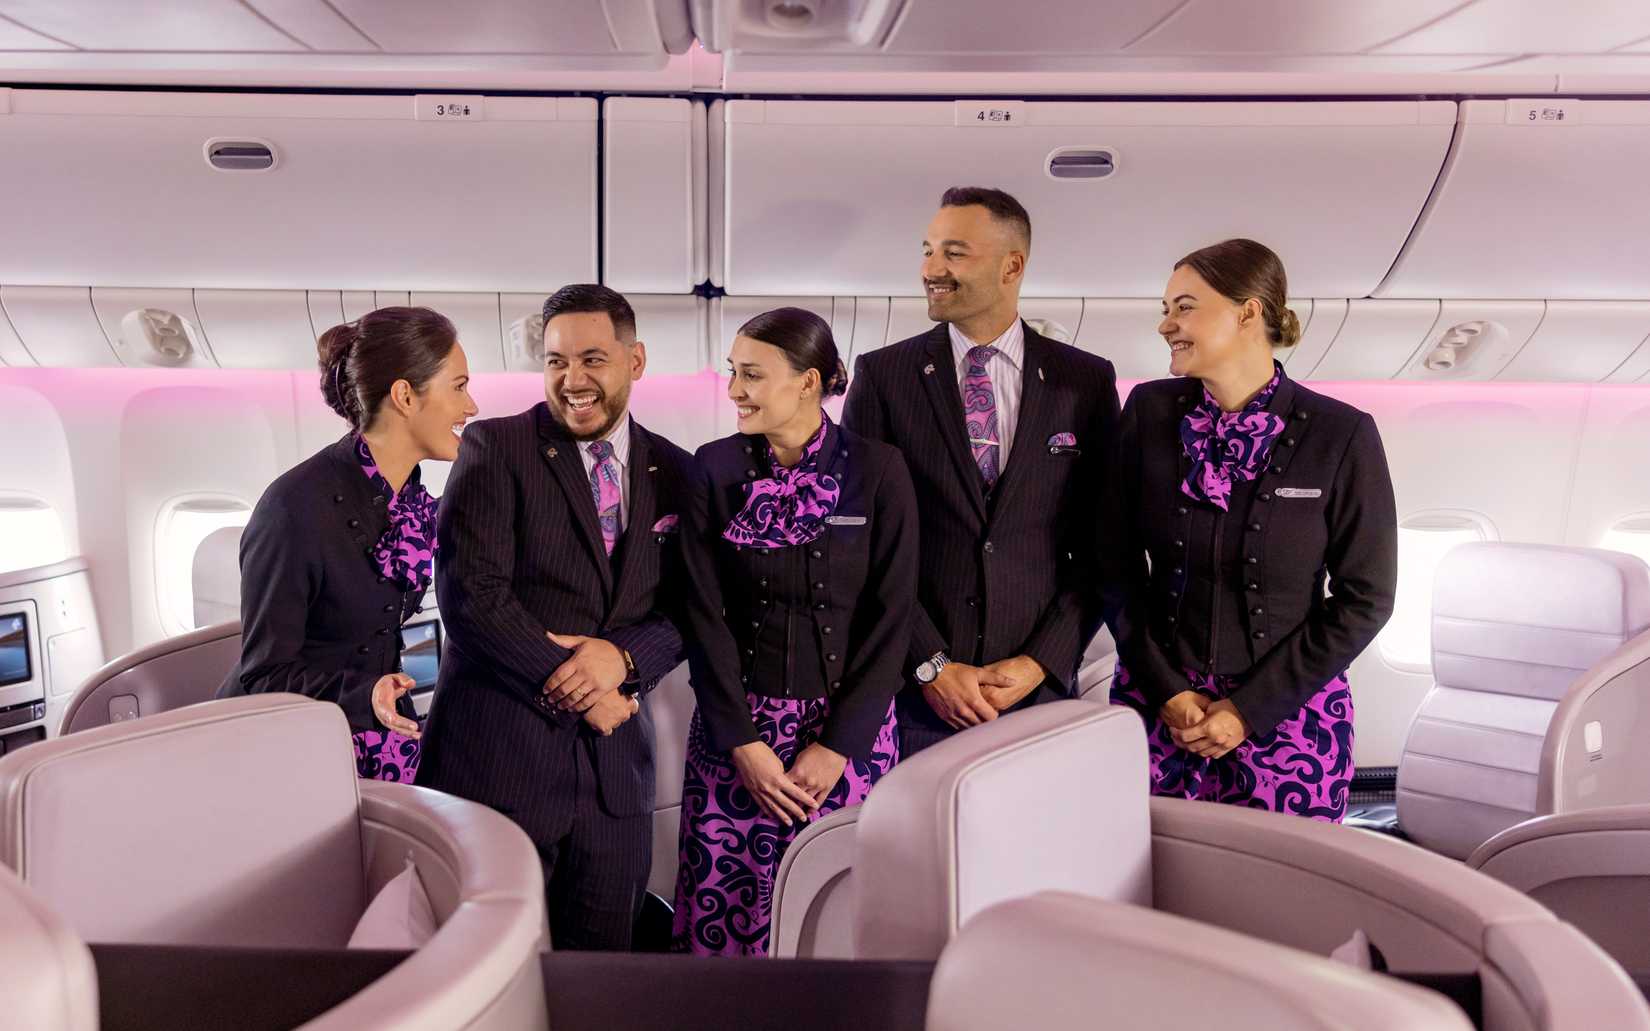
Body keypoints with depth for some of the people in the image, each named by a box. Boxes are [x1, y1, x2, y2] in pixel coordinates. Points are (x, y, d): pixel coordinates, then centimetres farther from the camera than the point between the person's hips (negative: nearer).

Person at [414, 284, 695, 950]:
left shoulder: (673, 472, 9)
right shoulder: (494, 448, -3)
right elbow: (470, 594, -12)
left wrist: (622, 656, -13)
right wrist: (570, 687, -13)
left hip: (614, 762, 4)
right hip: (500, 750, -3)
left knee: (602, 952, 12)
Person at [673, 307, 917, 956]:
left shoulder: (878, 471, -3)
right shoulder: (715, 470, 1)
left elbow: (890, 618, -5)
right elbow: (705, 614, -2)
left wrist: (836, 745, -10)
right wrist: (744, 744, -8)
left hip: (847, 731, -1)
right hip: (734, 731, 1)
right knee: (721, 912, 2)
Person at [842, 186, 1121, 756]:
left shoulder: (1086, 382, 3)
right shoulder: (882, 374, 1)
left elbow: (1102, 547, 4)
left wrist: (1040, 662, -6)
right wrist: (930, 666, -8)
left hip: (1040, 686, 1)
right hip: (914, 689, 0)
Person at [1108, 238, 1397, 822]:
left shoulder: (1341, 435, -9)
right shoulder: (1149, 411, -1)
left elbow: (1364, 598, -6)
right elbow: (1120, 562, 3)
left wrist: (1251, 708, -9)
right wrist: (1167, 689, -5)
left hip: (1286, 713, -2)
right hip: (1156, 704, 2)